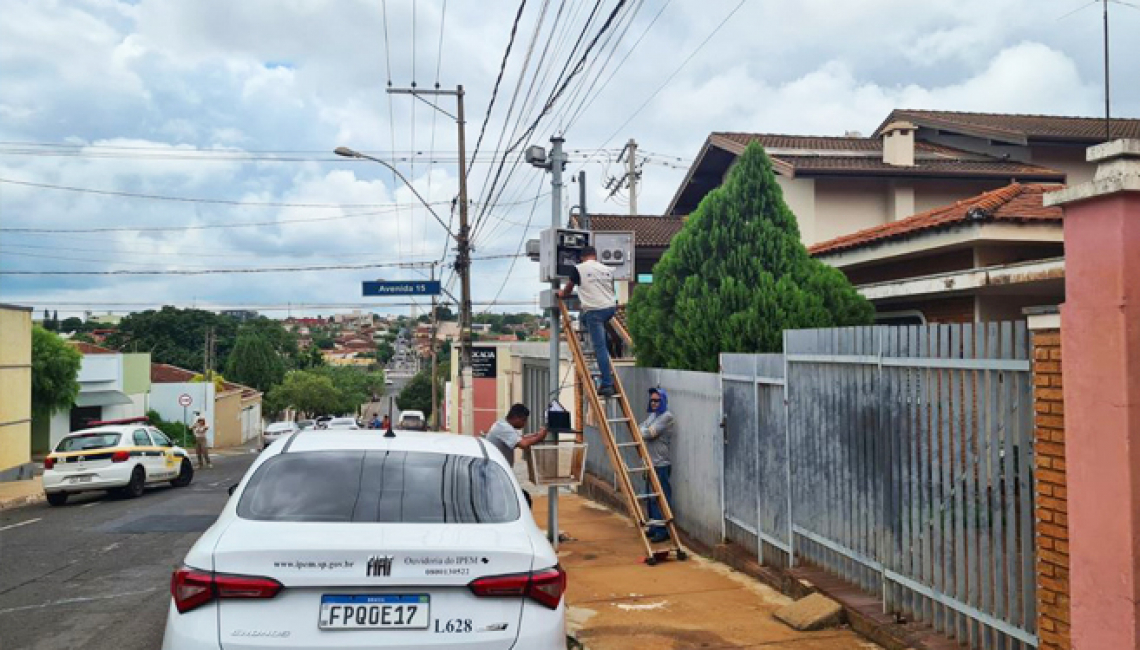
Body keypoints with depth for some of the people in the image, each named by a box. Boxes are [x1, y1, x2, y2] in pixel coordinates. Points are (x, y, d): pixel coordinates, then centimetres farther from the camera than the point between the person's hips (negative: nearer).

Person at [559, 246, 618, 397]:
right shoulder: (607, 269, 15)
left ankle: (607, 384, -10)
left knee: (600, 348, -6)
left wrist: (562, 294, 37)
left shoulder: (578, 268, 1)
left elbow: (567, 292, 14)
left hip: (594, 310, -6)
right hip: (611, 308, 6)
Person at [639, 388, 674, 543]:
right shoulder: (652, 415, 17)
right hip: (650, 463, 9)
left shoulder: (667, 416, -10)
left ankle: (663, 531, 0)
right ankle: (654, 528, 24)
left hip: (661, 464, -9)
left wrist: (640, 431, -1)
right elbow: (642, 430, 8)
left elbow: (649, 433, -18)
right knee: (651, 497, 14)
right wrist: (645, 431, -11)